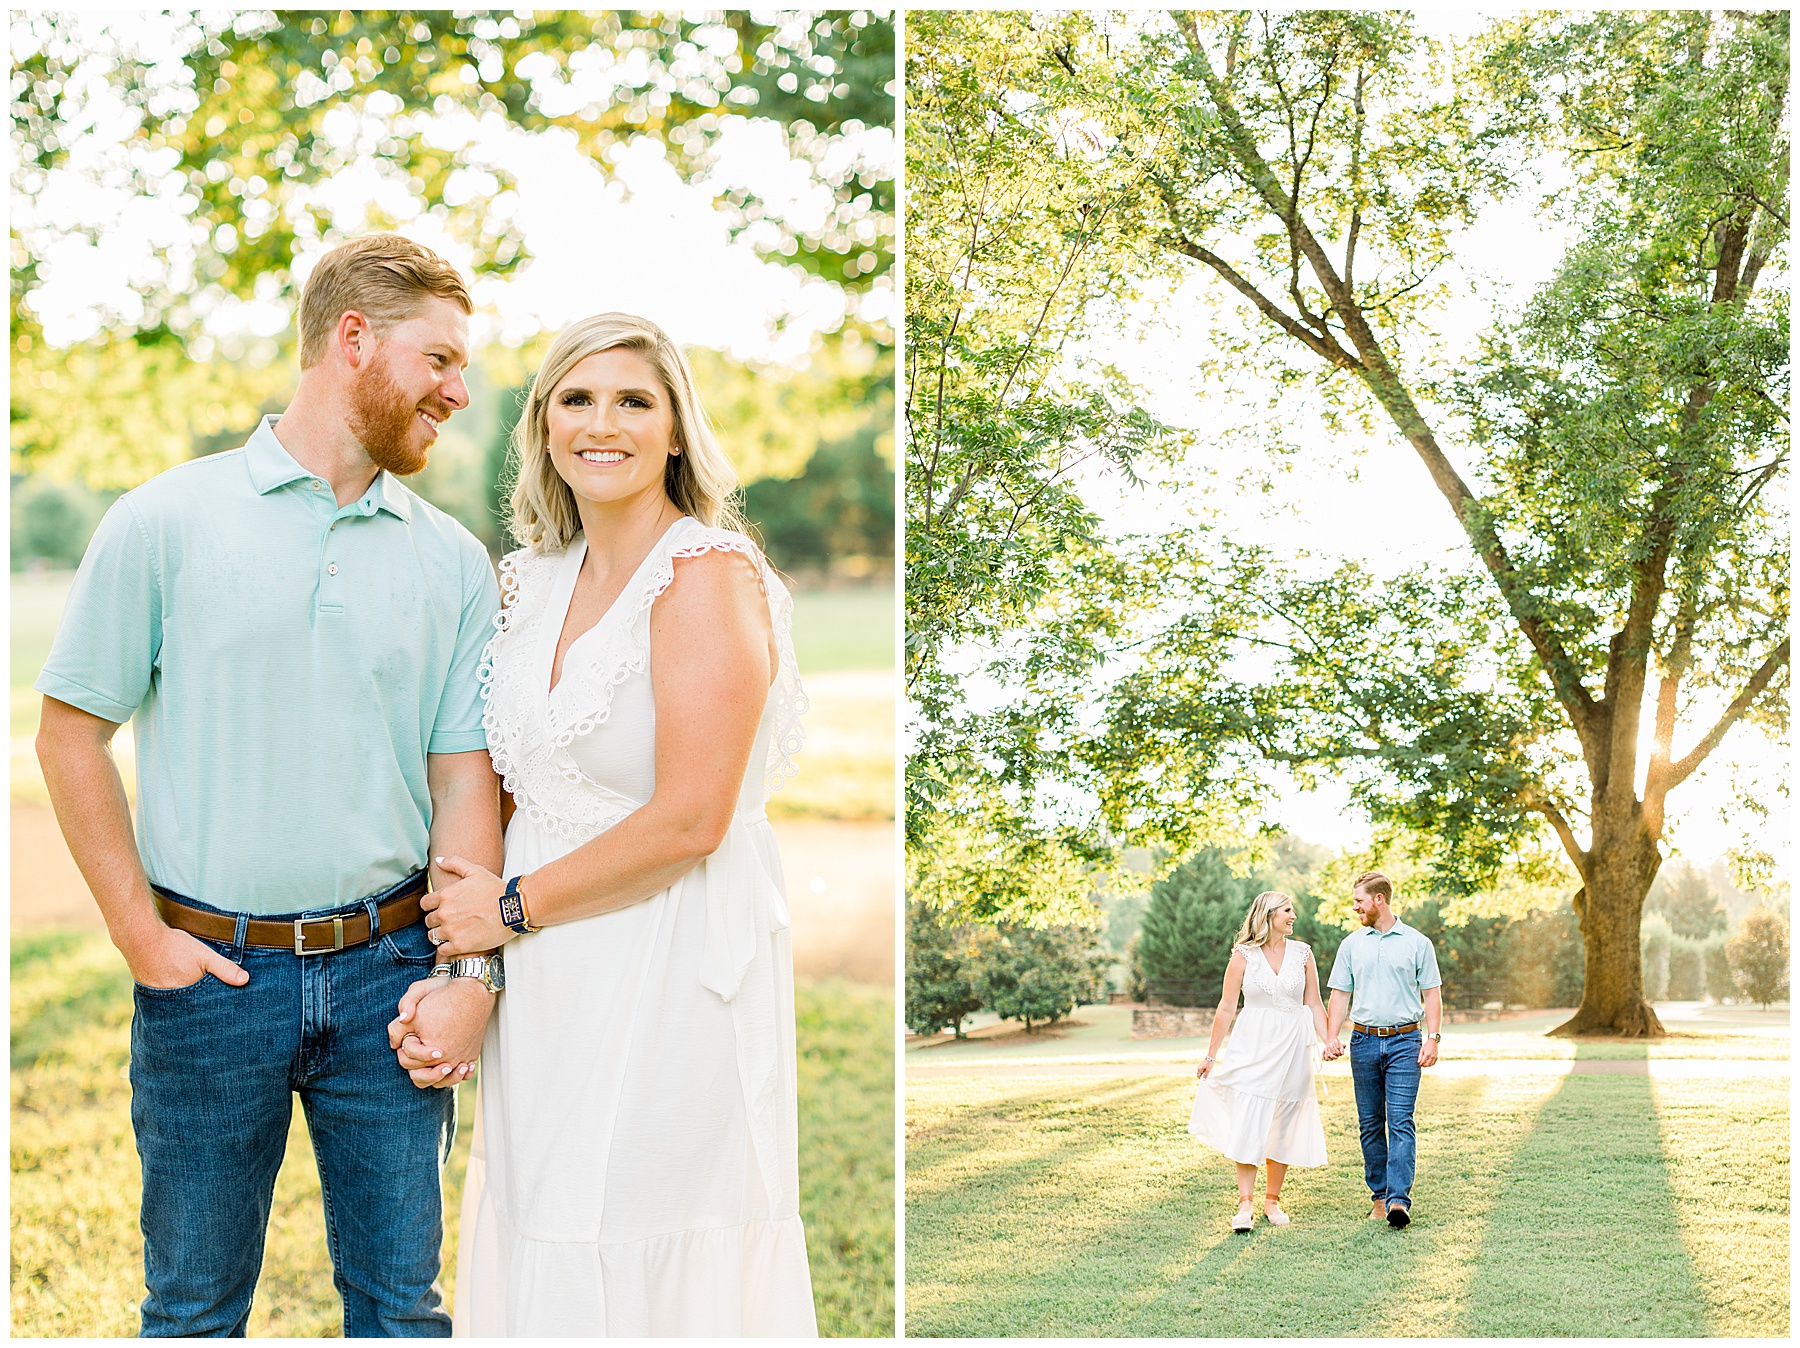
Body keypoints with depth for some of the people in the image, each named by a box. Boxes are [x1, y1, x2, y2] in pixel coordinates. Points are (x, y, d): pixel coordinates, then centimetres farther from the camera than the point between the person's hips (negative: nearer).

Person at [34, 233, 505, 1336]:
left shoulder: (452, 562, 6)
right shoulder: (165, 522, -2)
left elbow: (466, 779, 5)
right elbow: (72, 733, 0)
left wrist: (470, 971, -6)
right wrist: (141, 935, -6)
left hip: (387, 971, 2)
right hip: (210, 969, -2)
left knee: (401, 1298, 9)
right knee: (195, 1306, 10)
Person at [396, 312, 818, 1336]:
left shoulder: (707, 575, -13)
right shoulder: (540, 577, 10)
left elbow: (690, 820, -19)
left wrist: (515, 905, -9)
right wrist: (452, 979, 8)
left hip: (672, 978, -7)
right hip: (551, 983, 7)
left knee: (641, 1281, 0)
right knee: (544, 1253, 12)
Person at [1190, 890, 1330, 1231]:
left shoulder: (1302, 953, 7)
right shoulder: (1243, 956, -1)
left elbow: (1313, 1004, 9)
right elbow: (1226, 1008, 2)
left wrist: (1326, 1041, -6)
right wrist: (1211, 1056, 3)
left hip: (1293, 1049, 3)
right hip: (1253, 1046, -2)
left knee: (1284, 1126, 5)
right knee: (1247, 1124, -10)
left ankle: (1272, 1199, 16)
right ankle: (1245, 1203, -9)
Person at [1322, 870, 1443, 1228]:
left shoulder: (1417, 943, 3)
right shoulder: (1352, 944, 11)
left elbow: (1432, 995, 5)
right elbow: (1340, 994, 11)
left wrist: (1432, 1038, -6)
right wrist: (1331, 1037, -2)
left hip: (1404, 1041, -3)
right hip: (1363, 1040, 4)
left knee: (1400, 1121, -12)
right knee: (1370, 1124, 6)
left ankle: (1399, 1199, -19)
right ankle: (1379, 1195, 14)